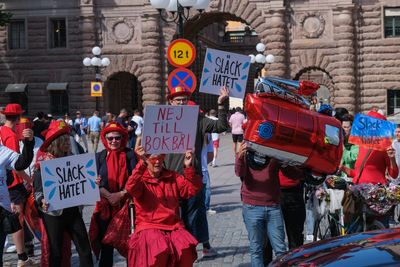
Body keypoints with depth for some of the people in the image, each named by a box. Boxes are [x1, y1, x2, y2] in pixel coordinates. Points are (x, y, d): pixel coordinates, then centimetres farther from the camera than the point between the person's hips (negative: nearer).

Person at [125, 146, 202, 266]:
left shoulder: (173, 177, 15)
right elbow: (131, 188, -21)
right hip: (149, 227, -3)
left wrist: (189, 168, -10)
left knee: (186, 250, -27)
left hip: (174, 227, 3)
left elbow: (193, 189, 6)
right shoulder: (140, 179, 2)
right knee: (159, 250, -34)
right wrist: (141, 163, -33)